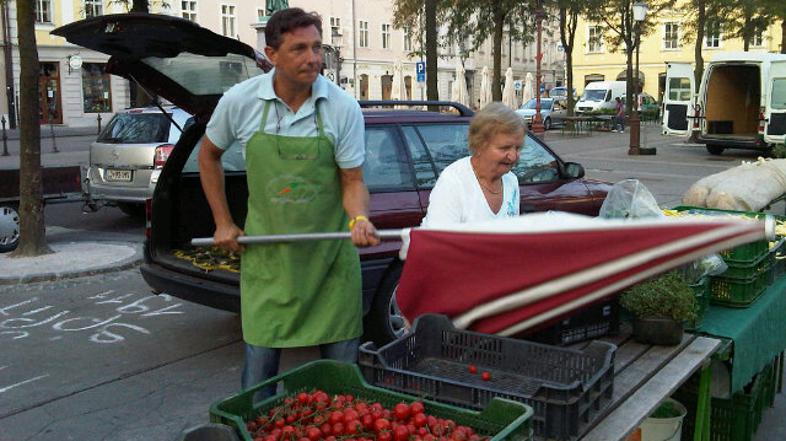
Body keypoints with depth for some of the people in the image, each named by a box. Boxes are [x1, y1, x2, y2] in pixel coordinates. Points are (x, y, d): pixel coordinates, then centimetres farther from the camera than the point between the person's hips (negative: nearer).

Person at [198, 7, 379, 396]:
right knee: (259, 364, 7)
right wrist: (223, 223, 8)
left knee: (341, 366, 9)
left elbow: (353, 181, -4)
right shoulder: (240, 101, -6)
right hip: (266, 256, 1)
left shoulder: (344, 108, -10)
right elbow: (208, 155, 11)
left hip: (331, 257, 0)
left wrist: (360, 219, -26)